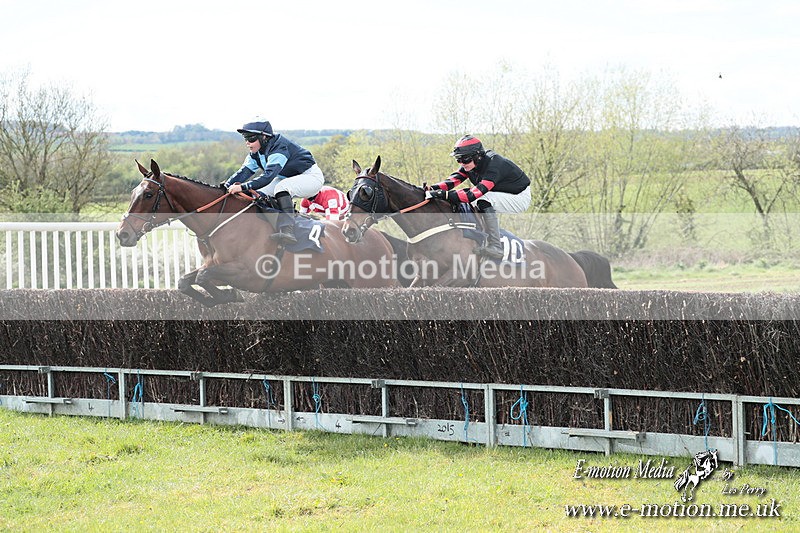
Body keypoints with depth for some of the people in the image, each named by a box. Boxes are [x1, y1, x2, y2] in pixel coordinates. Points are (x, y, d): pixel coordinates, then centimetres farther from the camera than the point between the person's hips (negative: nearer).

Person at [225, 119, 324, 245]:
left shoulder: (279, 148, -31)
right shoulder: (256, 153, -3)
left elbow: (268, 176, -42)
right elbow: (244, 172, -11)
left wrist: (243, 187, -52)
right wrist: (226, 187, -27)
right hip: (286, 179, 9)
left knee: (282, 187, -37)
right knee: (258, 194, -6)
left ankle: (287, 230, -50)